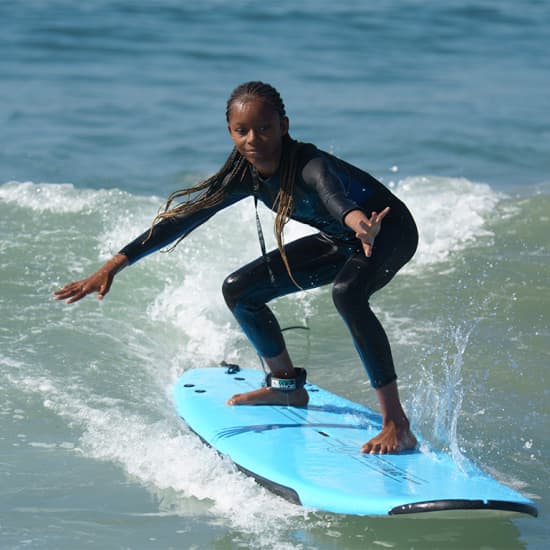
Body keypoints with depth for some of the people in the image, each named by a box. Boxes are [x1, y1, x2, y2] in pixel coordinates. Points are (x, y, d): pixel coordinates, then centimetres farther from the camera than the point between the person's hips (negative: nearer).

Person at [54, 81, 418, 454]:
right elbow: (183, 216, -8)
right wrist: (112, 267, -11)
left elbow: (332, 192, -59)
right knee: (239, 290, 7)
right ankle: (288, 386, 28)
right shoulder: (246, 177, -14)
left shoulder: (308, 164, -35)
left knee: (347, 293, -39)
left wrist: (356, 220, -83)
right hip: (339, 240, 8)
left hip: (389, 230, -8)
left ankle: (397, 426, -36)